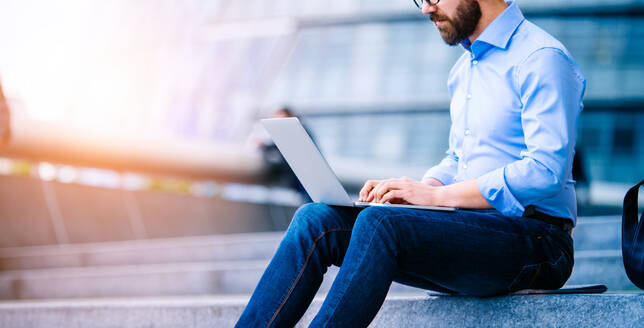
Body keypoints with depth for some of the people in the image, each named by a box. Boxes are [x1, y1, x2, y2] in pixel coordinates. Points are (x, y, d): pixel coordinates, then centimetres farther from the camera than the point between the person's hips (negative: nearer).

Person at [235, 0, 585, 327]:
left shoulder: (542, 59, -9)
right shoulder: (464, 68, 19)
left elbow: (545, 171, -20)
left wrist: (434, 194, -18)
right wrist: (412, 190, 4)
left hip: (536, 241, -8)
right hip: (467, 229, 8)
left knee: (378, 224, -31)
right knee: (316, 218, -10)